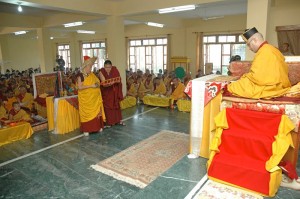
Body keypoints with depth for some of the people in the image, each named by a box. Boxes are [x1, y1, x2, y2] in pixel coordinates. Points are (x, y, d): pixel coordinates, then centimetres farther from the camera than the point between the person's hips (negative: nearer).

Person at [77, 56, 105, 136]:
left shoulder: (92, 75, 9)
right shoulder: (80, 75, -11)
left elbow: (97, 82, 19)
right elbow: (80, 87, -19)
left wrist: (97, 84, -5)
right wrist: (91, 86, -21)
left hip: (94, 98, 6)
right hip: (85, 98, -6)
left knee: (96, 112, 10)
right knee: (86, 113, 2)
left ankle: (97, 126, 22)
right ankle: (86, 129, 11)